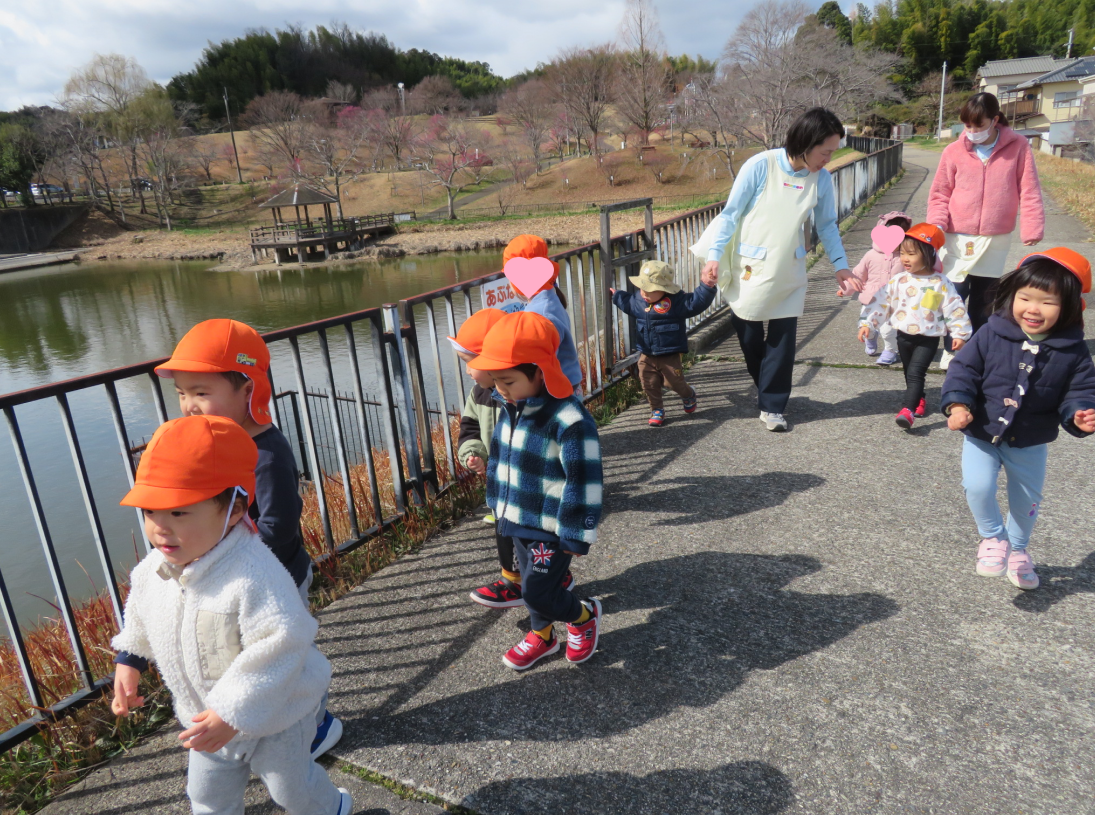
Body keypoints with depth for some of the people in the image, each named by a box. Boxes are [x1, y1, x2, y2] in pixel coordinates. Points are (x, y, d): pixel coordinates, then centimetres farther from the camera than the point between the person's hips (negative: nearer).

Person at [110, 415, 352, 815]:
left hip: (271, 717, -6)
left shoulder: (252, 576, -38)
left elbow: (277, 651, -36)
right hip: (205, 716, 6)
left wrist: (232, 713, -32)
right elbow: (140, 624, 10)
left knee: (291, 782, 19)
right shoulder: (153, 570, -12)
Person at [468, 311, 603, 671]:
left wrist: (576, 535, -17)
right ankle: (542, 635, 45)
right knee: (532, 584, 22)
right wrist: (497, 503, 19)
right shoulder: (511, 409, -1)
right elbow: (499, 458, 14)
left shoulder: (569, 421, -28)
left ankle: (584, 614, 27)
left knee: (538, 593, -1)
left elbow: (584, 482, -23)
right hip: (518, 520, 8)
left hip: (550, 530, -8)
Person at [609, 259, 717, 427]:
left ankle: (689, 395, 41)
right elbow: (628, 304, 23)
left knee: (676, 383, 7)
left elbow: (696, 303, -22)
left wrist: (706, 287, -33)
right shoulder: (638, 300, -1)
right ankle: (657, 410, 26)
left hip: (670, 355, -4)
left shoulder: (676, 301, -17)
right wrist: (617, 296, 32)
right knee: (650, 386, 6)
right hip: (647, 356, 4)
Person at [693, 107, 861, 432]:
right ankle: (771, 392, 33)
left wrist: (841, 266, 2)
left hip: (788, 273, 3)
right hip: (750, 269, -2)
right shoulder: (760, 166, -15)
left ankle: (772, 406, 12)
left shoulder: (821, 179, -4)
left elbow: (827, 225, 8)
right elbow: (731, 213, -8)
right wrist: (714, 254, -13)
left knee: (783, 338, -1)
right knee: (750, 337, 8)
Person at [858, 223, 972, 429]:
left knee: (915, 372, -17)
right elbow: (880, 302, 0)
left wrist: (959, 333, -2)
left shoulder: (940, 283, -8)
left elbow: (954, 308, -3)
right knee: (910, 373, 17)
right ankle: (919, 400, 38)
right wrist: (867, 323, -7)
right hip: (904, 335, 4)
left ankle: (908, 410, -23)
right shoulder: (897, 281, -1)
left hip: (928, 338, -4)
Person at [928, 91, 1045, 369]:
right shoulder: (954, 151, -4)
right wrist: (937, 224, -13)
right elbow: (939, 194, 2)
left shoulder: (1018, 147, -3)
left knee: (984, 299, 10)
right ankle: (951, 349, 14)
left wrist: (1032, 228, -9)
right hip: (958, 239, -1)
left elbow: (1029, 192, -2)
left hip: (996, 241, 1)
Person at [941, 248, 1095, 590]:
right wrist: (958, 404, -25)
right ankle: (993, 537, 14)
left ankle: (1017, 549, 47)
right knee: (977, 486, -18)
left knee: (1027, 500, 18)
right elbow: (964, 368, -11)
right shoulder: (991, 334, -15)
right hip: (982, 434, -2)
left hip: (1030, 443, 2)